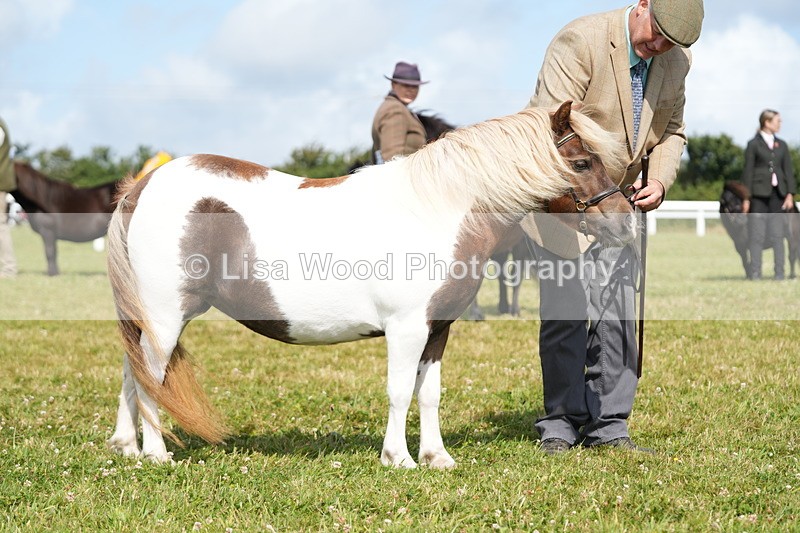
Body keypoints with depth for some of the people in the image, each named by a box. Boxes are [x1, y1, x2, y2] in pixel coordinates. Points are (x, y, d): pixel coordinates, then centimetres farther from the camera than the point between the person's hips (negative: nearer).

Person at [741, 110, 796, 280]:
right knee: (757, 235, -4)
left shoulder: (782, 145, 14)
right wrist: (746, 198, -6)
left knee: (778, 235, 4)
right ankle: (754, 272, -1)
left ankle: (779, 272, 5)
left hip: (778, 194, 4)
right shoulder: (754, 144, 1)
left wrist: (790, 194, 0)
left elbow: (788, 170, 11)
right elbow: (748, 171, -2)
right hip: (759, 195, -4)